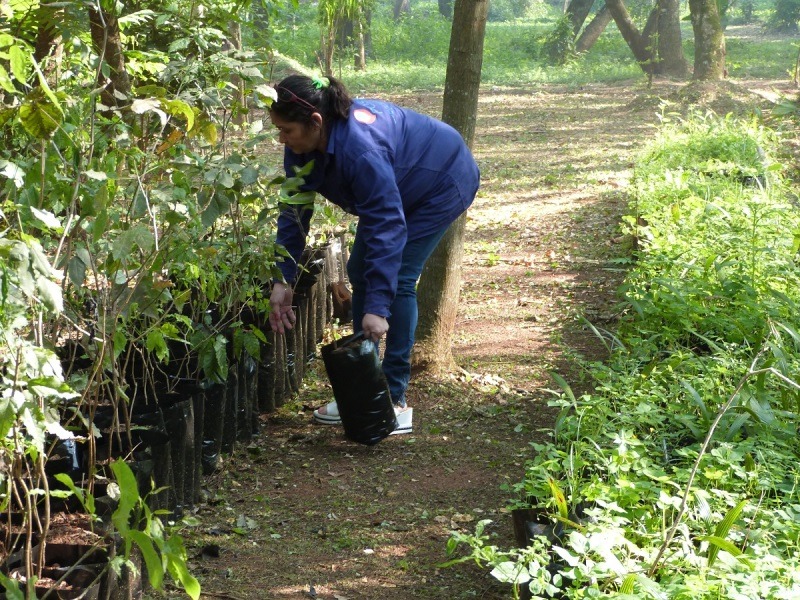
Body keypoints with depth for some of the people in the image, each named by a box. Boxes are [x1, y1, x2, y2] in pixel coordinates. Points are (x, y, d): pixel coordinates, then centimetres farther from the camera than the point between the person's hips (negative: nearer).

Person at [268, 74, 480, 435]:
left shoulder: (361, 149, -41)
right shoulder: (302, 147, -16)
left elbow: (386, 227, -41)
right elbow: (294, 211, -9)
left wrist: (377, 308, -42)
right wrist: (282, 281, -15)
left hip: (444, 181, -9)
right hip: (401, 186, 9)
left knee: (397, 278, -17)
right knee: (359, 270, 4)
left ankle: (395, 399, -11)